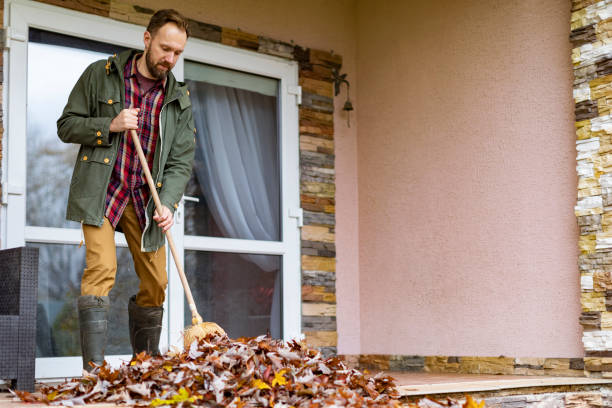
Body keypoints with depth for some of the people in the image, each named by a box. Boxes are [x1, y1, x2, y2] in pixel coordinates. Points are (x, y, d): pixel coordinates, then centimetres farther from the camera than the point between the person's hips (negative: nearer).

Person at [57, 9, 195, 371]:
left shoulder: (180, 100, 6)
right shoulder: (100, 75, 0)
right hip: (100, 191, -3)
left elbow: (182, 161, 1)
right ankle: (95, 369, -15)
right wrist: (109, 126, -15)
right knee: (102, 268, -17)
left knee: (155, 283, 4)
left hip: (147, 198, 3)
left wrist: (168, 204, -15)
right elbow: (66, 125, 2)